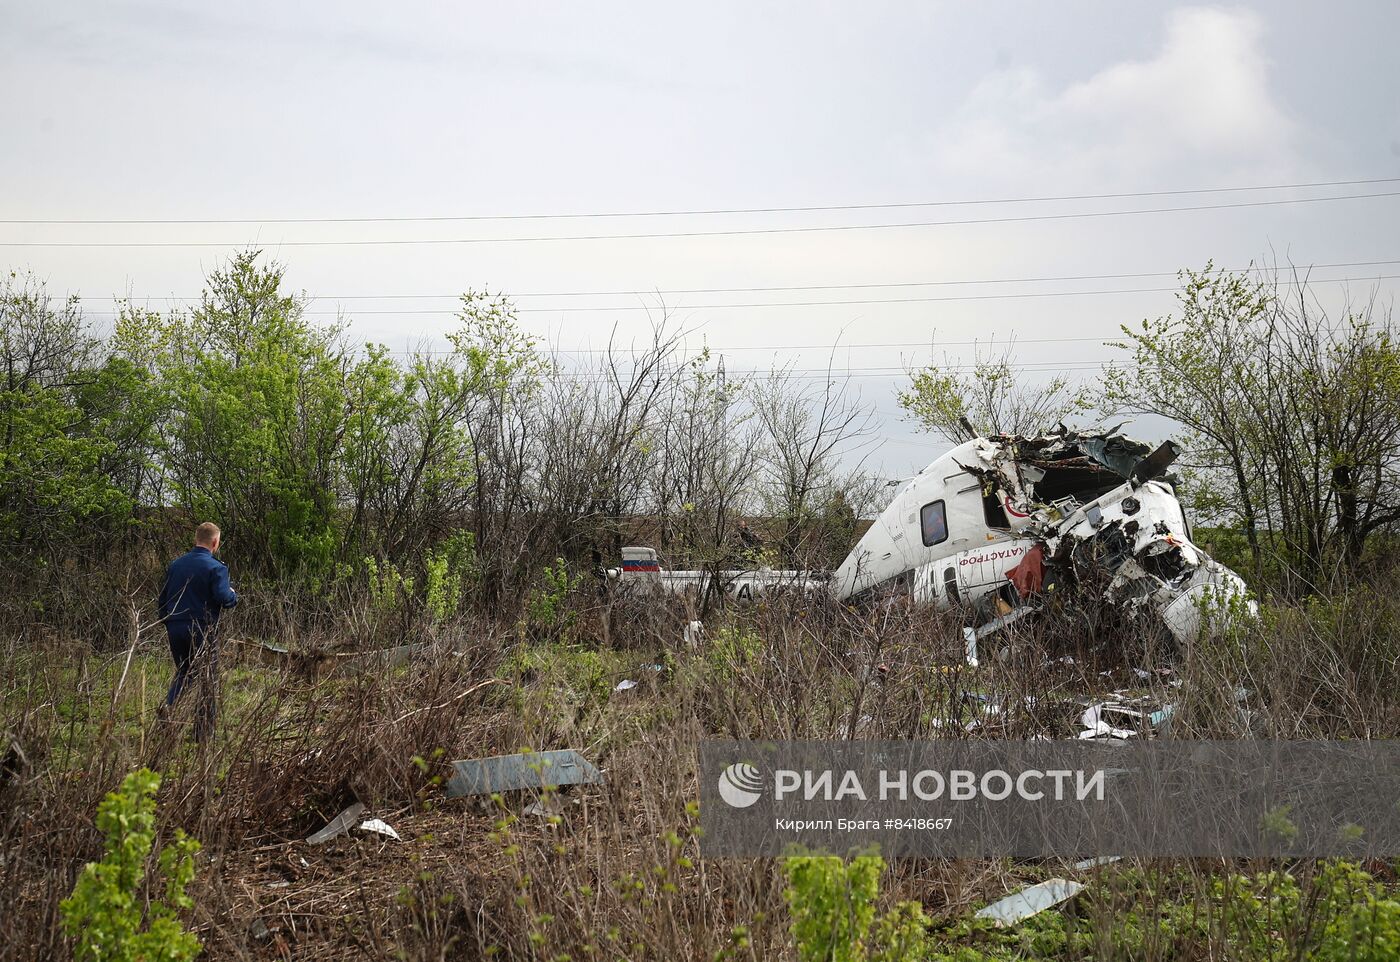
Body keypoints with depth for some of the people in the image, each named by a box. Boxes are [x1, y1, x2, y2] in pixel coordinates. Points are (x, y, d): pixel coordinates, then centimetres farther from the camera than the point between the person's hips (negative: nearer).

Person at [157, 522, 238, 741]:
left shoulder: (175, 564, 8)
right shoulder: (216, 567, -11)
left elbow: (163, 597, 13)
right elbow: (224, 598, -20)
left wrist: (167, 624, 23)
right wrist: (233, 595, 3)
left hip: (175, 630, 5)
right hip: (202, 631, -5)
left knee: (182, 672, 25)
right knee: (208, 682, 6)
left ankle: (168, 704, -2)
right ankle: (202, 733, 8)